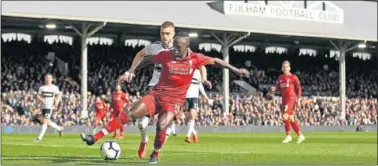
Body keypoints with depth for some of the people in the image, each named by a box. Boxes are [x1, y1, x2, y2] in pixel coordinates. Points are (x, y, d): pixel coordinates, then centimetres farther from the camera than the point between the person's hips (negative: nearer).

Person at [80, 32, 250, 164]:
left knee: (161, 126, -24)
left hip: (175, 100, -1)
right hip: (157, 94, 1)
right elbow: (147, 60, 9)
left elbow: (215, 61, 5)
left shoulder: (195, 59, -9)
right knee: (129, 114, -12)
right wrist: (131, 71, 5)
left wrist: (236, 70, 6)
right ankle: (95, 138, -13)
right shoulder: (166, 55, -7)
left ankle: (155, 155, 6)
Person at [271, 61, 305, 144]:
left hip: (291, 99, -7)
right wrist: (274, 88, -8)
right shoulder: (280, 77, 14)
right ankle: (300, 135, 18)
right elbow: (278, 87, 16)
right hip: (284, 100, 7)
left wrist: (298, 100, -8)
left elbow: (298, 89, -3)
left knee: (285, 116, -18)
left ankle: (288, 136, -9)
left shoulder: (293, 77, -3)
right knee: (291, 119, 9)